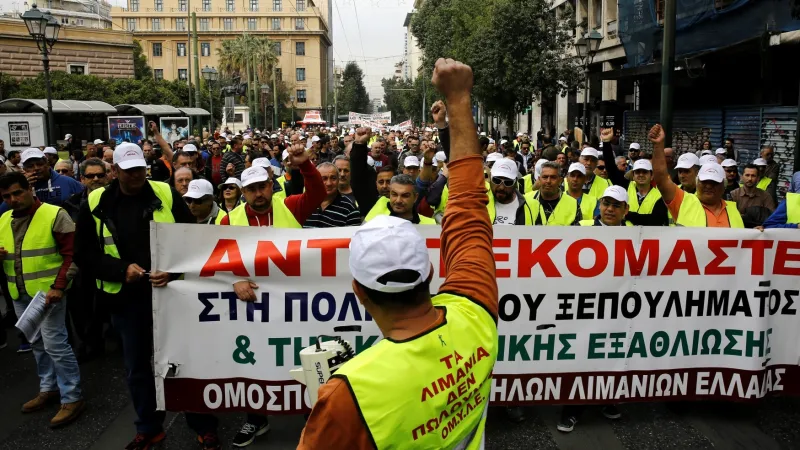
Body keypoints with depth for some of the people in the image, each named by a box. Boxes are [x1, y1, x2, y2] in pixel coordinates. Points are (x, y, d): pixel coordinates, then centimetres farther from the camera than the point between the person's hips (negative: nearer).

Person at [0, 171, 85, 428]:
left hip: (47, 291, -7)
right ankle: (49, 388, 31)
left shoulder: (54, 215, -10)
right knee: (37, 344, 16)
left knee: (54, 344, -7)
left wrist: (58, 287, -20)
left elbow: (72, 254, -13)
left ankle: (72, 398, 2)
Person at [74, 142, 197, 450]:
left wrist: (174, 270, -18)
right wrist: (121, 269, -13)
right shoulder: (95, 204, -1)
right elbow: (84, 254, 1)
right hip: (125, 297, 2)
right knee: (136, 366, 14)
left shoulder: (166, 195, -4)